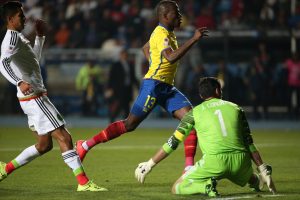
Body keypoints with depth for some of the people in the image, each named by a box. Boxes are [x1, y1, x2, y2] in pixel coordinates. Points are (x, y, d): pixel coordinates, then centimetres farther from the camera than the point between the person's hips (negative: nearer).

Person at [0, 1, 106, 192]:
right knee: (64, 137, -11)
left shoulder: (18, 37, 19)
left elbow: (35, 58, 33)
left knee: (44, 144, 15)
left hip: (35, 96, 11)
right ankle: (84, 182, -12)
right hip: (34, 97, -11)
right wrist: (20, 83, -43)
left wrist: (40, 36, 27)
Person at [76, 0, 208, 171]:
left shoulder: (167, 33, 16)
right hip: (154, 85, -10)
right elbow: (171, 57, -32)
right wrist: (194, 39, -30)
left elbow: (145, 48, 33)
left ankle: (189, 168, -9)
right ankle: (86, 145, 6)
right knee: (130, 124, -6)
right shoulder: (161, 34, -15)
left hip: (167, 87, 10)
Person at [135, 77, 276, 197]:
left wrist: (149, 164, 18)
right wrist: (263, 169, 18)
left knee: (177, 188, 9)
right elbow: (249, 143, 14)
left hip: (214, 161, -4)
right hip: (240, 160, 4)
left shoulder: (195, 112, 12)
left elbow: (173, 143, 11)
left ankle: (206, 186, -17)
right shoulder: (235, 108, 17)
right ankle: (260, 181, 7)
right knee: (248, 177, 39)